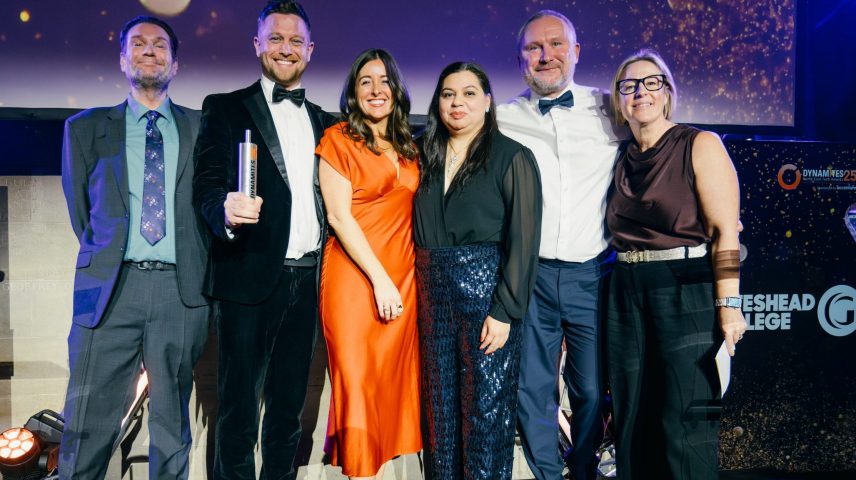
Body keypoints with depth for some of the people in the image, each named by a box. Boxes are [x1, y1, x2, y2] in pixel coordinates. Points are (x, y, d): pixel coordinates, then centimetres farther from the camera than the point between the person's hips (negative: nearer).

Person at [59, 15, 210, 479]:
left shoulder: (202, 128, 12)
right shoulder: (85, 128, 13)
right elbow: (80, 209, 15)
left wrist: (201, 270, 9)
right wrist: (104, 261, 11)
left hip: (181, 289, 0)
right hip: (111, 286, 0)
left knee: (172, 424, 9)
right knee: (88, 426, 0)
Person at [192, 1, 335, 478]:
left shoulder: (324, 122, 15)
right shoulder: (225, 108, 3)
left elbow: (327, 199, 15)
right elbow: (206, 186, -6)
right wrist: (226, 211, -29)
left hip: (308, 281, 4)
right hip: (250, 279, -4)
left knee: (289, 405, 13)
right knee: (239, 408, 3)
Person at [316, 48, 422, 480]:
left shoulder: (408, 147, 14)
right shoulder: (338, 139, -1)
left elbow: (411, 213, 15)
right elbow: (339, 216, -9)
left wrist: (402, 278, 2)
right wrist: (380, 278, -15)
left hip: (403, 277, 5)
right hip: (355, 276, -5)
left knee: (395, 380, 7)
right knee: (359, 383, 0)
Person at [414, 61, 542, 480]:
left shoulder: (512, 158, -4)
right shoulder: (428, 156, 11)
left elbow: (523, 239, -9)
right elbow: (418, 231, 11)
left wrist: (504, 311, -15)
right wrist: (419, 290, -1)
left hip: (486, 291, -5)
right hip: (432, 293, 5)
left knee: (486, 407, 2)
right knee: (439, 403, 12)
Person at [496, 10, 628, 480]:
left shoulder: (610, 110, 4)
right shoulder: (502, 120, 5)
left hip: (592, 274, 0)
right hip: (529, 273, 0)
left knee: (592, 390, 6)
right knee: (532, 389, 7)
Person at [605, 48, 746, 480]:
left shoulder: (700, 146, -3)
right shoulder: (623, 161, 13)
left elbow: (725, 232, -10)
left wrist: (729, 305, -17)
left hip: (688, 293, -6)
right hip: (627, 295, 6)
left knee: (685, 423, -4)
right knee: (633, 421, 11)